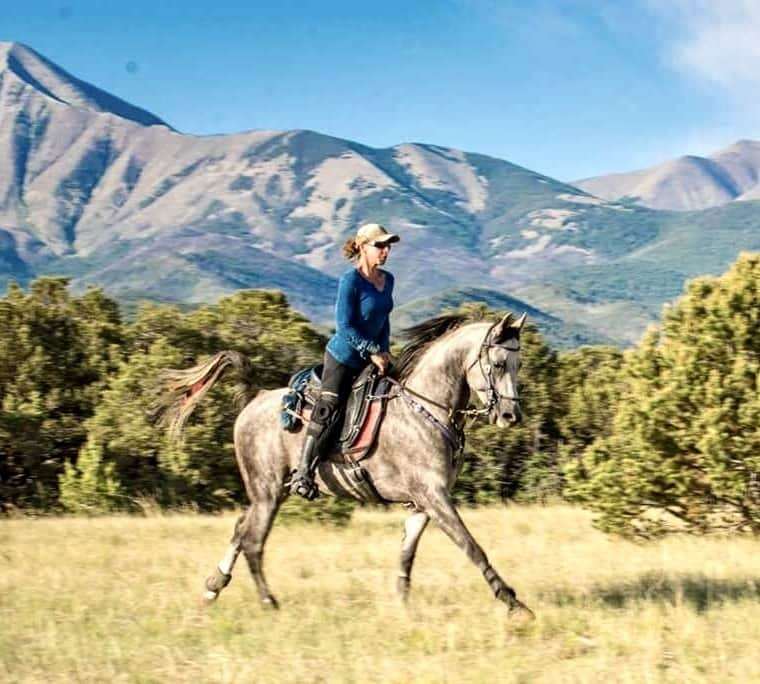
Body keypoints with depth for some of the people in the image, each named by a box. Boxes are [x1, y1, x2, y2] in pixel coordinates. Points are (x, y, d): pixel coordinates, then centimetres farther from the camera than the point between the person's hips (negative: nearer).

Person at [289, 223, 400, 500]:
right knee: (328, 409, -14)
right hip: (343, 356, -8)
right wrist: (372, 352, -19)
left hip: (371, 358, 8)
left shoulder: (387, 280, 6)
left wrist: (384, 351, 2)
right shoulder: (350, 281, -16)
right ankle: (303, 472, -10)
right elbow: (345, 326, -19)